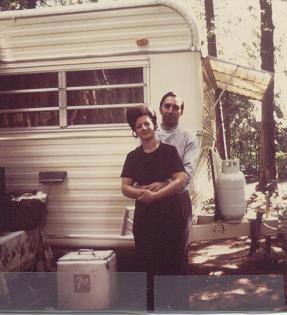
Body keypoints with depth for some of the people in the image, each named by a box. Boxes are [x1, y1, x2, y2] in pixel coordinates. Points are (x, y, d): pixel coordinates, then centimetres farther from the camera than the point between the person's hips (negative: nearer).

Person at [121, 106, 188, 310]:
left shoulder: (169, 151, 0)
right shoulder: (133, 157, 8)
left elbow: (181, 181, -10)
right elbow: (125, 188, 3)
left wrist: (155, 195, -16)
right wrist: (144, 191, -16)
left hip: (171, 218, -2)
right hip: (144, 220, 3)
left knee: (172, 266, 3)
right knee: (147, 267, 9)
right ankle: (150, 306, 23)